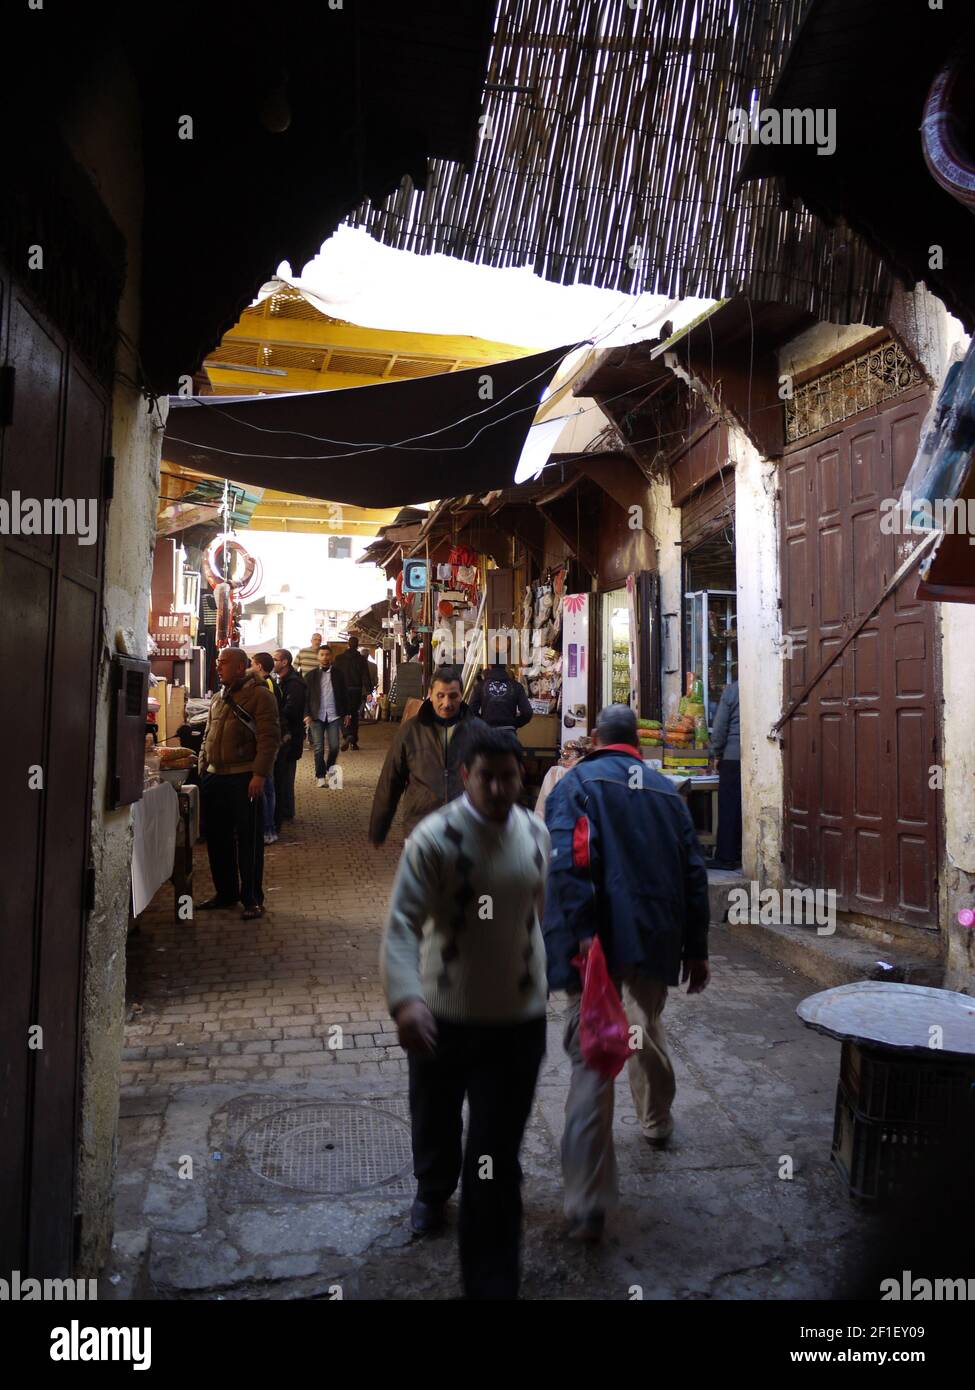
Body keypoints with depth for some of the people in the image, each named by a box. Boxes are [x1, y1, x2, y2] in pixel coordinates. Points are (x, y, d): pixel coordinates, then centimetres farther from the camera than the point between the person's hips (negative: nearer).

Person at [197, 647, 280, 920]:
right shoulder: (218, 698, 17)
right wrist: (202, 770, 15)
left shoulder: (259, 695, -6)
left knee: (248, 840, -1)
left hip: (245, 779, -7)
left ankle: (252, 899, 8)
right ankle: (225, 893, 27)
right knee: (217, 838, 13)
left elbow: (269, 737, -13)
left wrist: (260, 775, -19)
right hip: (214, 778, 7)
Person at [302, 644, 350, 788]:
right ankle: (320, 776, 9)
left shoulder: (337, 674, 8)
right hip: (317, 716, 0)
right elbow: (305, 696, 5)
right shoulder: (311, 675, 6)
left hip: (334, 715, 1)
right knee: (318, 748, -1)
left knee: (334, 747, 0)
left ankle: (330, 771, 25)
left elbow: (344, 694, 11)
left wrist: (346, 713, 8)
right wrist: (307, 714, -4)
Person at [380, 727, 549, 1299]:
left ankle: (492, 1285, 16)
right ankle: (434, 1190, 58)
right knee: (435, 1121, 24)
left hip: (519, 1020, 1)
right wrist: (405, 998, -40)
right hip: (443, 1016, -1)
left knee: (497, 1157, 1)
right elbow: (402, 922, -25)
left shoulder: (537, 834, -2)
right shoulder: (434, 837, -18)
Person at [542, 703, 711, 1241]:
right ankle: (656, 1121, 50)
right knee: (647, 1032, 28)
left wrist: (581, 933, -24)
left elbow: (567, 859, -19)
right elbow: (693, 873, 13)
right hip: (656, 940, 5)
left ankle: (588, 1205, -3)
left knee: (590, 1061, -2)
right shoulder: (667, 791, 13)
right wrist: (696, 949, 18)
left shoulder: (577, 782, -2)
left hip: (598, 940, -5)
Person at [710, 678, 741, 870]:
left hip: (733, 757, -3)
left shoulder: (731, 690, -6)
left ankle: (726, 857, 4)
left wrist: (717, 753, 6)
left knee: (729, 809, 2)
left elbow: (720, 726, -6)